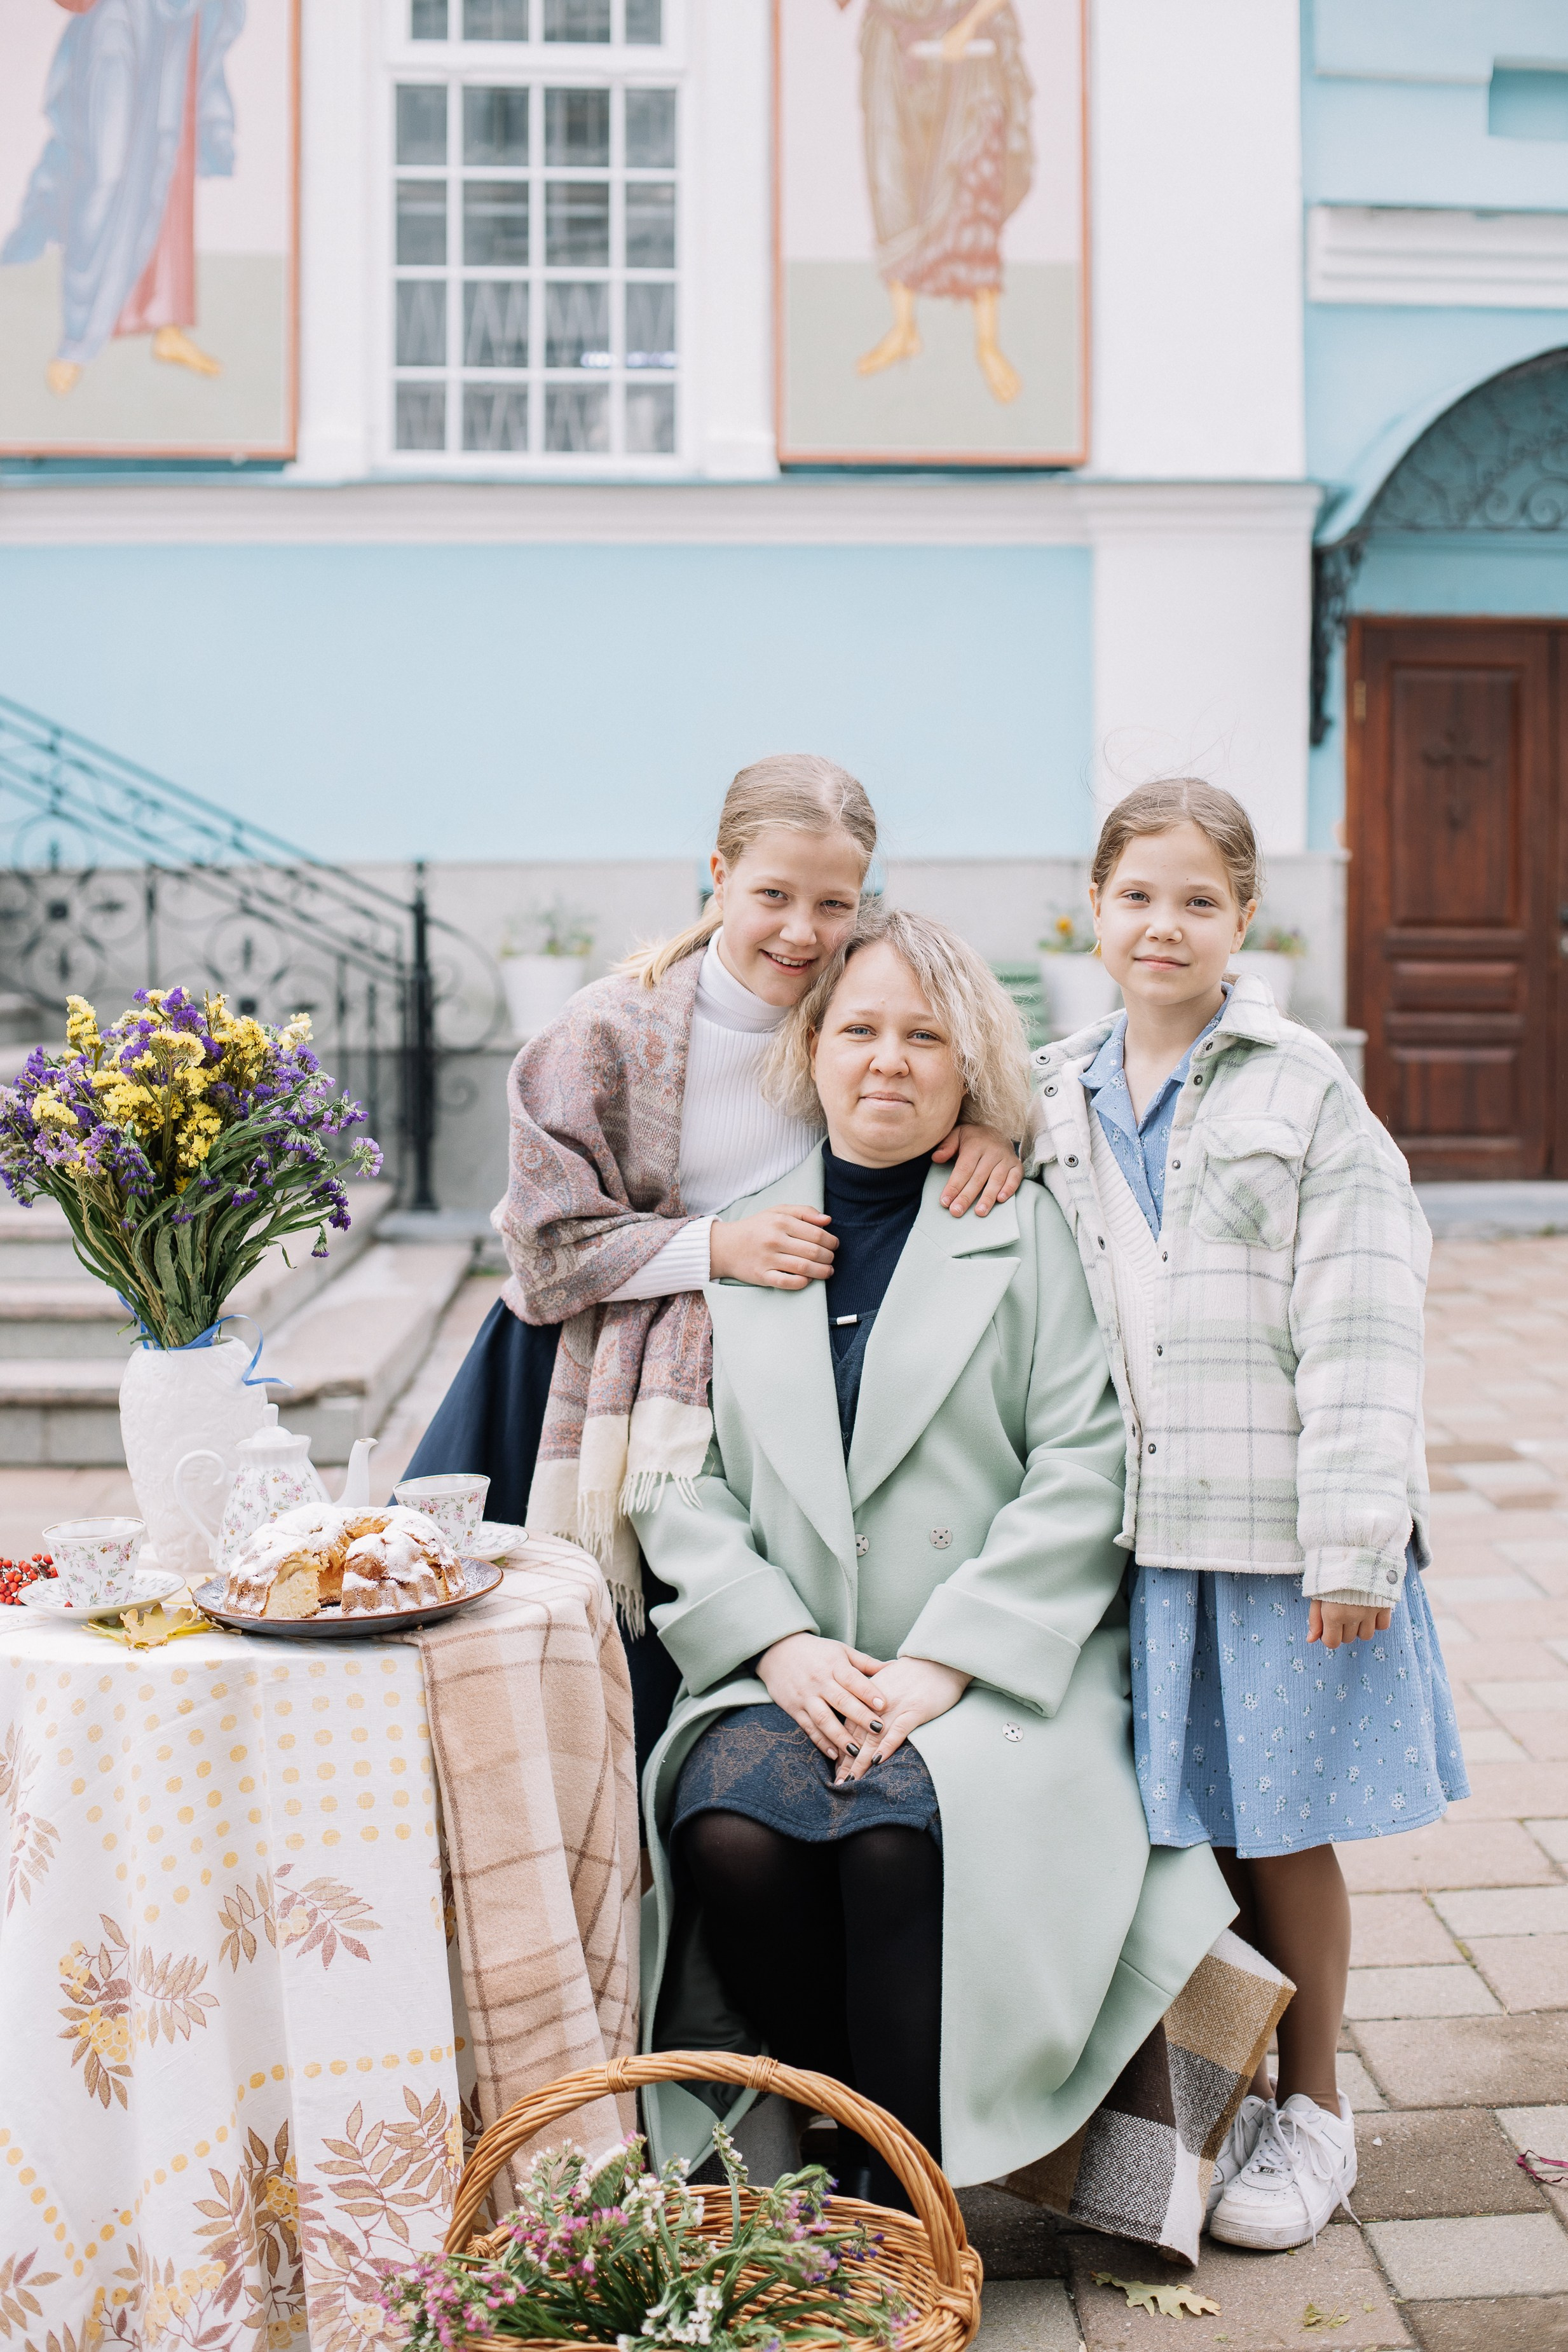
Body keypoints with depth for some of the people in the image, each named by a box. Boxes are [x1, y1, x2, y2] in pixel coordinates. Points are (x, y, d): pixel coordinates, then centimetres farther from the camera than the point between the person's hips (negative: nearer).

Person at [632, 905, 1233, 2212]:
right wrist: (780, 1642, -8)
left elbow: (1085, 1470, -4)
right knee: (730, 1829, -26)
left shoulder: (1032, 1233, 6)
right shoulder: (738, 1239, 13)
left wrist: (943, 1664, -13)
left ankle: (902, 2199, -11)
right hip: (787, 1670, 3)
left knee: (900, 1832, -30)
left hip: (997, 1671, -2)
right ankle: (840, 2141, -2)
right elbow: (681, 1478, 8)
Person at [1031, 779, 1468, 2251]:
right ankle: (1216, 2086, 30)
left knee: (1284, 1831, 8)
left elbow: (1360, 1329, -8)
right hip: (1136, 1539, 3)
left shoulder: (1302, 1093, -4)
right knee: (1184, 1828, 10)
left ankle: (1311, 2112, 27)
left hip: (1278, 1533, -3)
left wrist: (1353, 1545, -12)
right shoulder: (1059, 1107, 8)